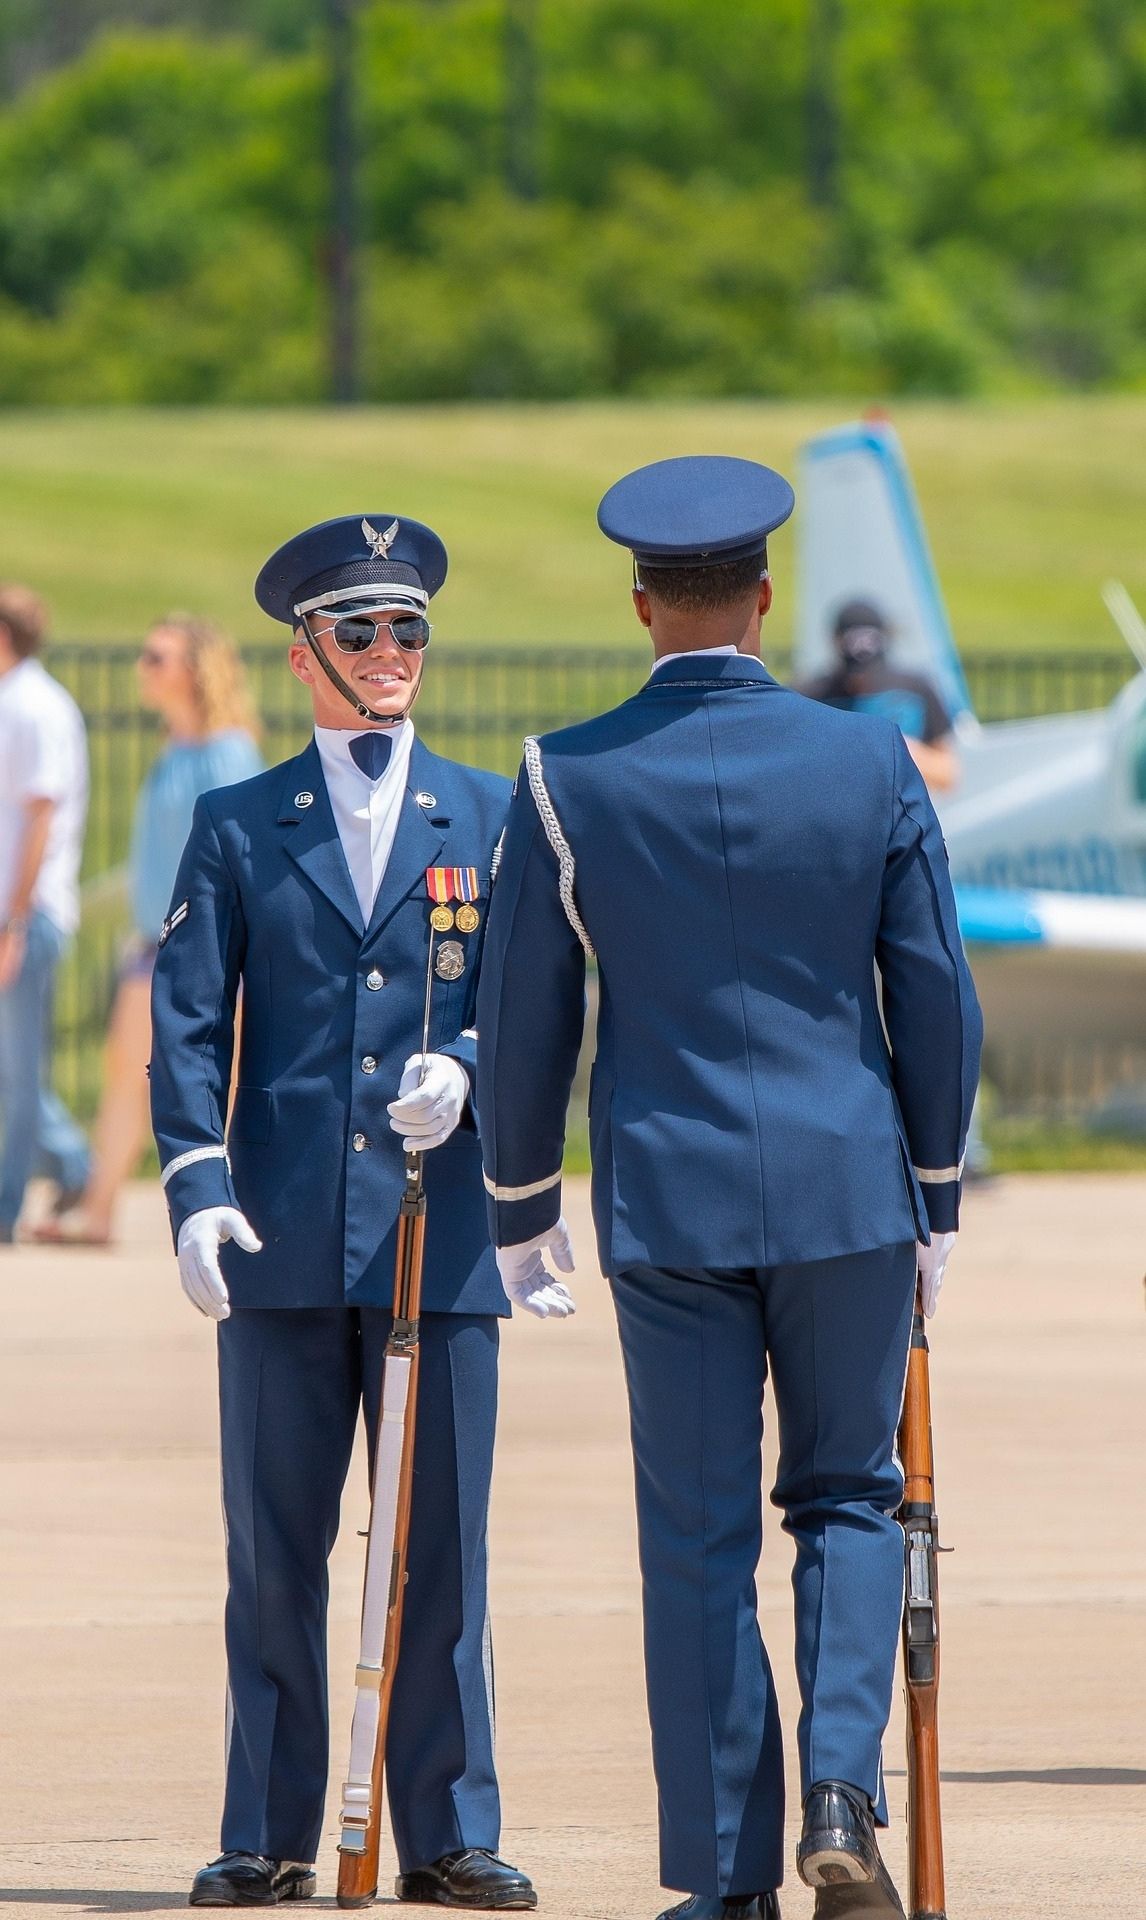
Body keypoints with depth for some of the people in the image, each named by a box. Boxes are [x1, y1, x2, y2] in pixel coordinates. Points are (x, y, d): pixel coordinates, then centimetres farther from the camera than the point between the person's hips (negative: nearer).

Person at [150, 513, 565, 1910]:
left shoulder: (490, 819, 12)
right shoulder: (236, 830, 9)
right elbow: (187, 1026, 4)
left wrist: (466, 1071, -14)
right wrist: (196, 1186, -10)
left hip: (440, 1233, 0)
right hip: (284, 1244, 0)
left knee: (443, 1549, 0)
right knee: (272, 1556, 2)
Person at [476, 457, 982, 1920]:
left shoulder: (567, 781, -5)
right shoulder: (871, 762, -4)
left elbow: (521, 1022, 0)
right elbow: (935, 998, 1)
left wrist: (520, 1208, 14)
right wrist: (934, 1194, 14)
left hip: (667, 1201, -1)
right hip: (847, 1191, 1)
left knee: (700, 1537, 5)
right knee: (847, 1497, 14)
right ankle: (842, 1798, -6)